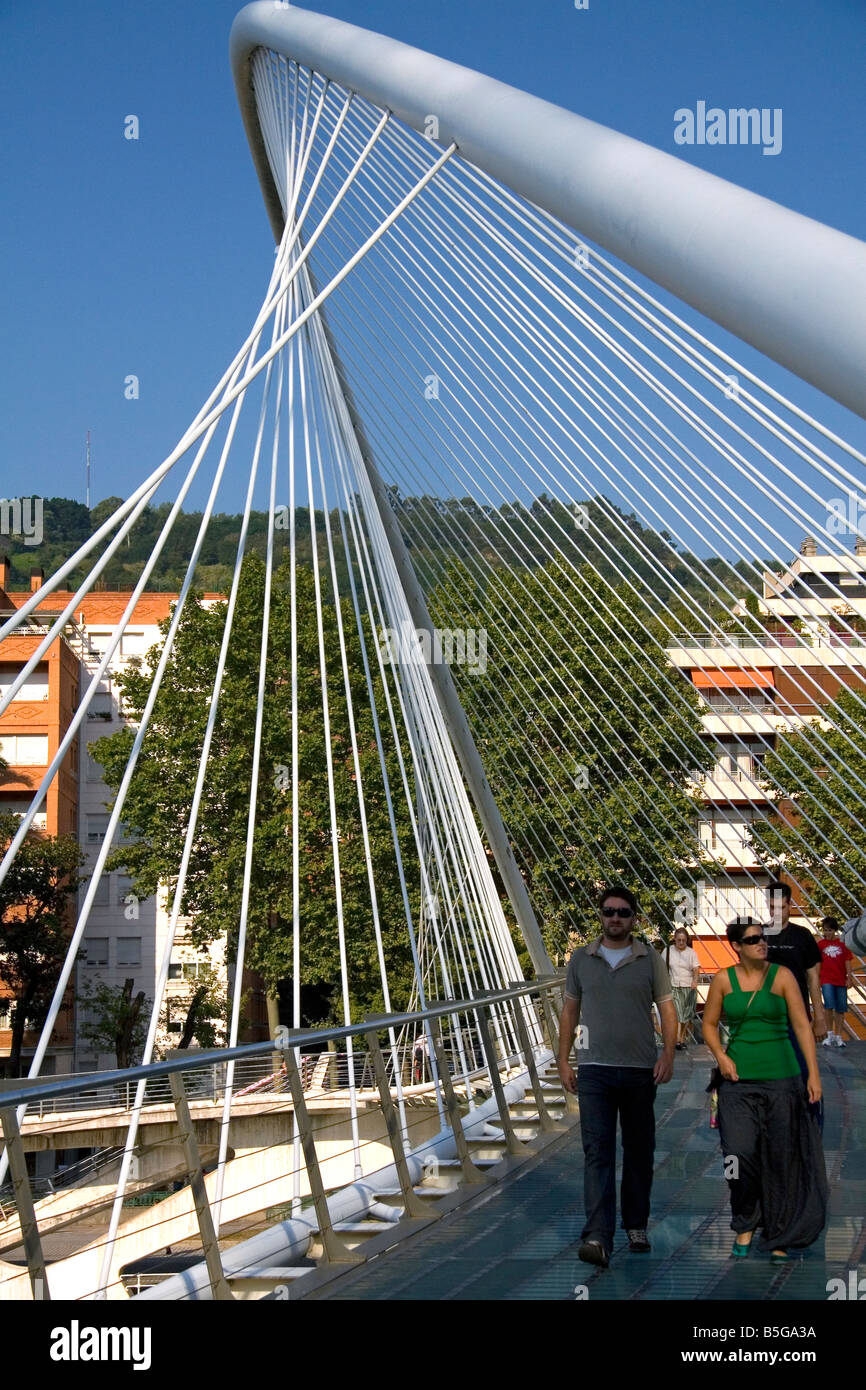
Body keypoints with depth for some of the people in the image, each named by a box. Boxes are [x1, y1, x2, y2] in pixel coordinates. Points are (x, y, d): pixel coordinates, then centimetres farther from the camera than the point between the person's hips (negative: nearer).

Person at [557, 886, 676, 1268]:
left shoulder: (650, 960, 3)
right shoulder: (581, 960, 7)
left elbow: (667, 1009, 1)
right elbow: (570, 1011, 11)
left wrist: (668, 1053, -13)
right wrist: (563, 1060, 6)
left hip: (640, 1071, 0)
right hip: (594, 1070, 0)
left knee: (639, 1151, 11)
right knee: (597, 1152, -9)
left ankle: (636, 1226, 26)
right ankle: (598, 1237, -16)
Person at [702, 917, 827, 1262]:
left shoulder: (782, 976, -3)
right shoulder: (724, 980, 3)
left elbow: (802, 1025, -4)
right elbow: (709, 1024, 13)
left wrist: (813, 1074, -9)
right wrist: (720, 1056, -4)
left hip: (781, 1078, -1)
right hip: (738, 1081, 1)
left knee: (781, 1160, 4)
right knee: (739, 1154, -12)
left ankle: (779, 1240, 18)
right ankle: (745, 1224, 13)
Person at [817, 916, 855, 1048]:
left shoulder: (842, 943, 7)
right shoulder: (820, 944, 4)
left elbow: (847, 961, 7)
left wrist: (849, 977, 0)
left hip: (841, 980, 2)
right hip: (826, 980, -2)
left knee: (841, 1009, 4)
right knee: (829, 1006, -15)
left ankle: (838, 1036, 11)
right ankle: (830, 1034, -5)